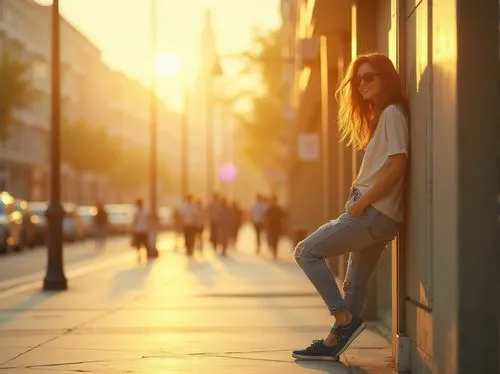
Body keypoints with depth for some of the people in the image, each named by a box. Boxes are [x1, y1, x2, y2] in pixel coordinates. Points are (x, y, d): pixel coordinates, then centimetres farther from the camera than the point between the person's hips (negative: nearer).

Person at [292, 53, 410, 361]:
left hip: (375, 212, -10)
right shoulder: (380, 115, 22)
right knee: (356, 283, 9)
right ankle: (333, 343, 11)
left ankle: (346, 319, -9)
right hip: (374, 213, 10)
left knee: (307, 251, -9)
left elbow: (398, 165, -18)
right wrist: (361, 202, 9)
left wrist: (362, 203, -16)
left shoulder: (393, 113, -8)